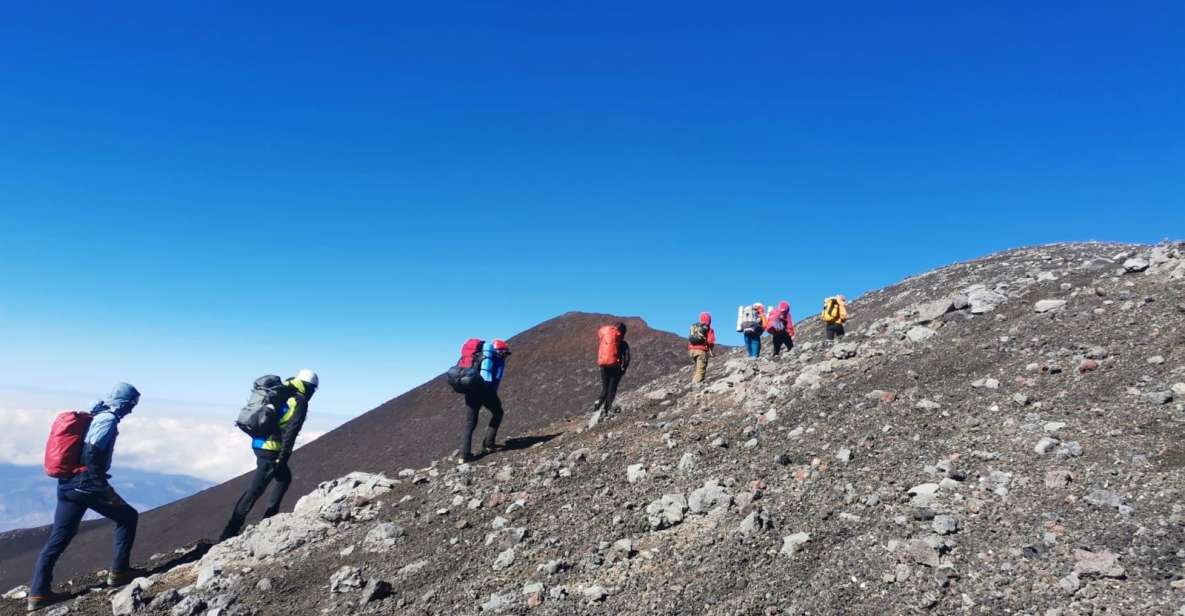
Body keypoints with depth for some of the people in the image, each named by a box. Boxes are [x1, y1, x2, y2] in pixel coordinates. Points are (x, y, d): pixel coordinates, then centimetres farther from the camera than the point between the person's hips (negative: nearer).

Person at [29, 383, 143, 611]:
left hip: (67, 484, 9)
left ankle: (38, 592, 11)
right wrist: (102, 486, -21)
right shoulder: (109, 420, -12)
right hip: (86, 485, -8)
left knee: (58, 538, 11)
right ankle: (119, 571, 8)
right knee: (128, 517, 7)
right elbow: (92, 453, -23)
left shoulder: (94, 416, 15)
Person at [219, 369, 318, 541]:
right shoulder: (300, 402, -9)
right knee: (254, 490, -5)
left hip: (259, 443, 9)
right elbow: (291, 432, -16)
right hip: (271, 448, -9)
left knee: (284, 478, 24)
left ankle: (269, 517, 28)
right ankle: (229, 533, -3)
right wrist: (282, 458, -14)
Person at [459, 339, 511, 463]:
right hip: (486, 388, -4)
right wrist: (492, 397, 5)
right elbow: (496, 380, 2)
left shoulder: (480, 356, 26)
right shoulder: (499, 360, 12)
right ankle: (488, 444, 14)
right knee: (497, 413, 21)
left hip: (471, 388, 4)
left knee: (470, 422, 11)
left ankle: (465, 455, 2)